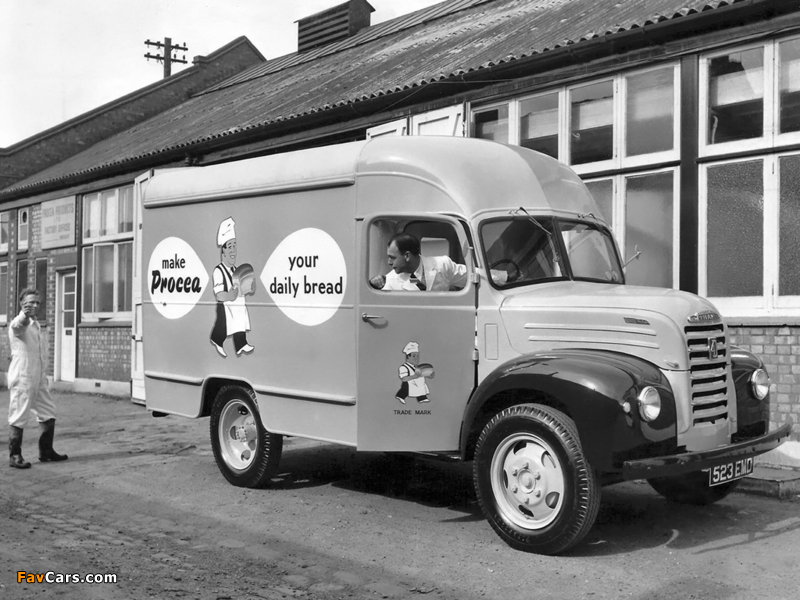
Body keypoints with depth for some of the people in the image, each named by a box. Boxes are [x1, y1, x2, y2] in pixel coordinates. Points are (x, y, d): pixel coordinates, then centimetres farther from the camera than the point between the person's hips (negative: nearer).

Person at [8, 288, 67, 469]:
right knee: (19, 418, -2)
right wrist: (24, 314, -58)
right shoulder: (19, 324, -8)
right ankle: (14, 456, 7)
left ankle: (46, 452, 23)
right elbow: (18, 325, -35)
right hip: (22, 379, -8)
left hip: (39, 381, 8)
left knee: (48, 414, 12)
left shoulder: (37, 326, 17)